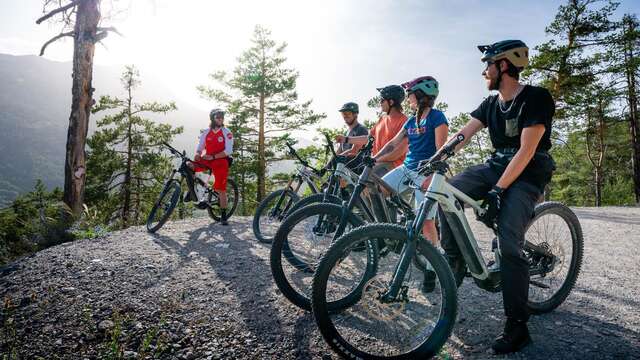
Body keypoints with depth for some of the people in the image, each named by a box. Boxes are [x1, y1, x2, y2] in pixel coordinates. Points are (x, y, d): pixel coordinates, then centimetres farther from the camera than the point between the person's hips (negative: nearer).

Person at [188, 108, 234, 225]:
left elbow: (228, 151, -15)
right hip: (207, 160, 4)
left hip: (221, 161, -4)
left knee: (221, 190, -6)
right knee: (190, 166, -20)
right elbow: (200, 148, 5)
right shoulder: (206, 132, 3)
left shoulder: (226, 132, -8)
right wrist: (197, 154, -19)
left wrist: (212, 156, -22)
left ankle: (223, 216, 6)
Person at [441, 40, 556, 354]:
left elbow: (526, 150, -21)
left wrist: (497, 190, -26)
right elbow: (462, 135, 1)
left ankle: (517, 328, -7)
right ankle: (454, 263, -4)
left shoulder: (536, 98, -13)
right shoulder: (491, 103, 8)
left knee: (508, 243, -19)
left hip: (527, 173, -6)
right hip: (497, 165, 7)